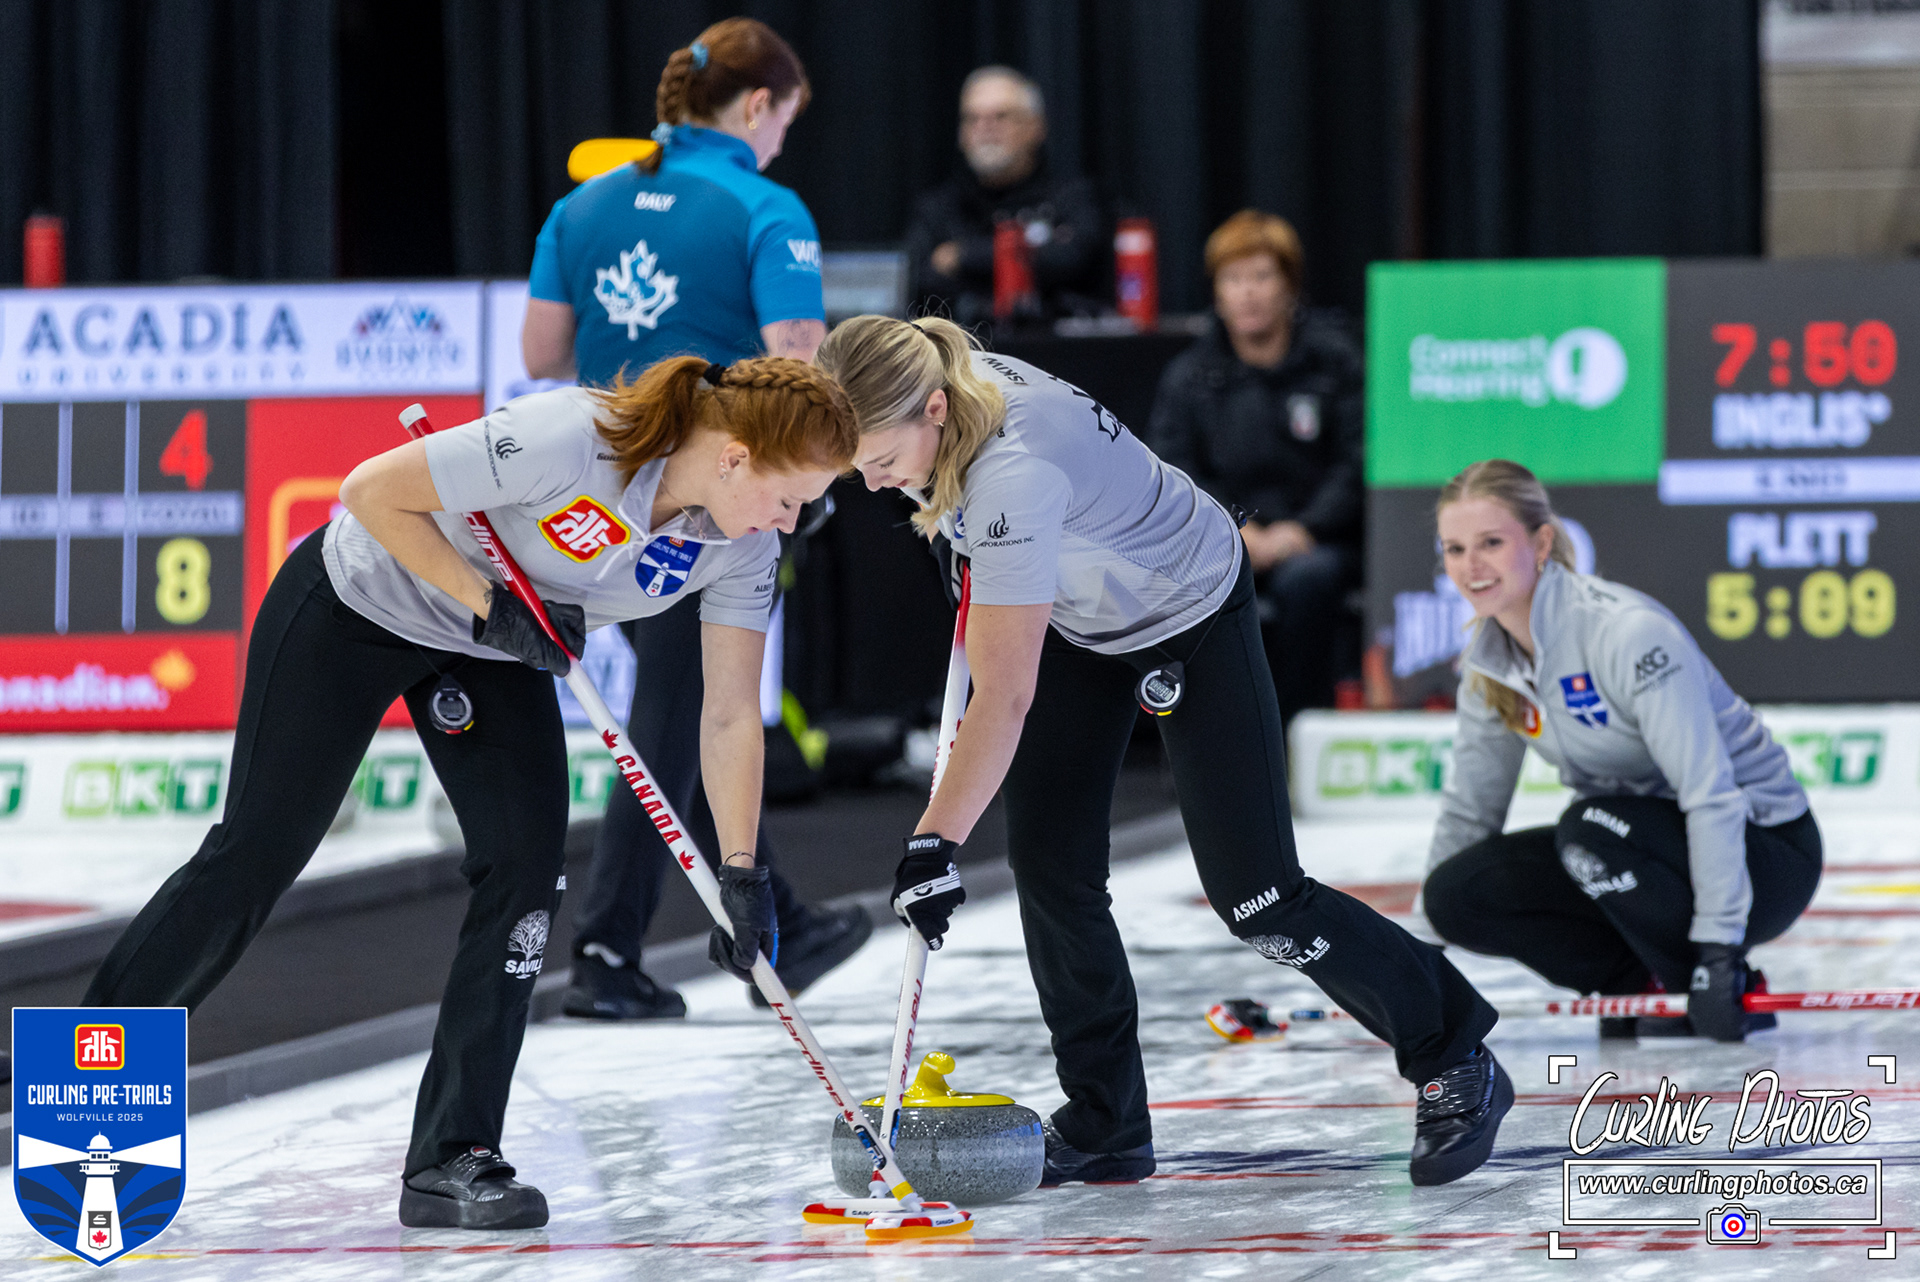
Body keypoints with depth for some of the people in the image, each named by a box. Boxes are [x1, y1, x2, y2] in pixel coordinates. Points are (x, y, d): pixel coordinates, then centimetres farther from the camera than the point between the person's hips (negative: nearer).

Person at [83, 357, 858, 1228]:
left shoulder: (742, 546, -17)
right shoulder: (567, 440, -37)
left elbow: (731, 714, -12)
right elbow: (371, 492, -29)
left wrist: (740, 871, -18)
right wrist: (491, 603, -28)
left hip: (488, 652, 6)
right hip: (355, 606, -6)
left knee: (529, 862, -10)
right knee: (256, 854, 0)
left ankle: (451, 1161, -4)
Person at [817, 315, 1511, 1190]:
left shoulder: (1015, 472, -42)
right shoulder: (937, 387, -18)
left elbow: (1005, 699, -43)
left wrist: (935, 843, -43)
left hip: (1191, 617, -8)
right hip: (1079, 617, 8)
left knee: (1256, 899, -5)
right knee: (1051, 868, -3)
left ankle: (1455, 1062, 14)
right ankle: (1104, 1129, 6)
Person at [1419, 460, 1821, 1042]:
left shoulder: (1629, 632, -25)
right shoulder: (1489, 662, -1)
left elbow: (1711, 796, -28)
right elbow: (1467, 812, 9)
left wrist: (1718, 951, -31)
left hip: (1761, 851, -7)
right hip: (1642, 848, 7)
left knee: (1592, 827, -36)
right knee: (1458, 894, -14)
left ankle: (1727, 990, -15)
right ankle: (1649, 987, 0)